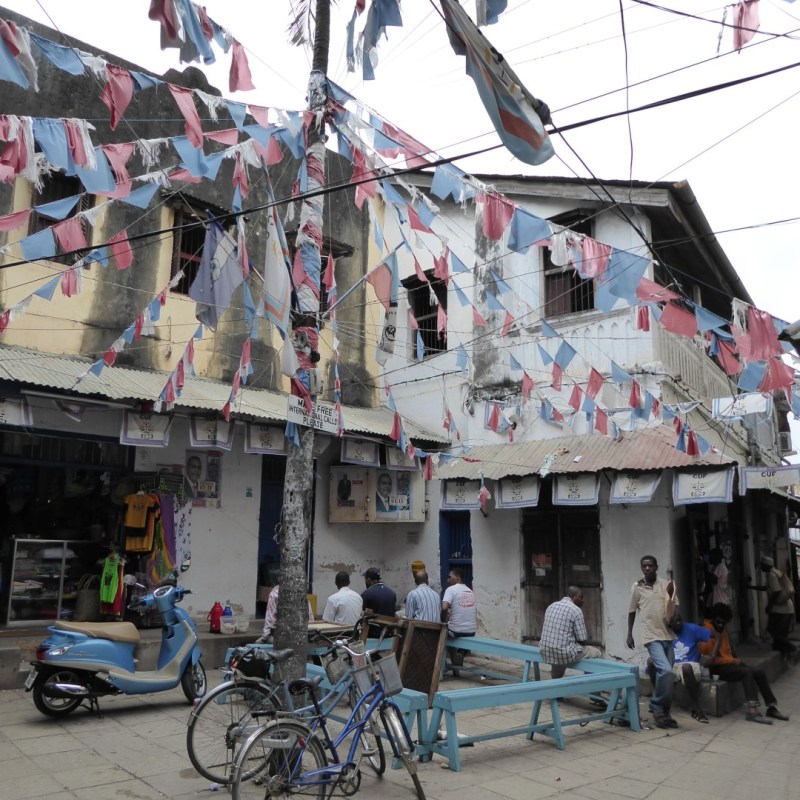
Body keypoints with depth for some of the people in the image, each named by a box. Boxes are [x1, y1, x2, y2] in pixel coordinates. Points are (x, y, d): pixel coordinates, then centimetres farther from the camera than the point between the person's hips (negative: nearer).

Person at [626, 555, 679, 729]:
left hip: (668, 635, 4)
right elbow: (632, 611, 9)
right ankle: (657, 708, 0)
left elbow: (675, 609, 9)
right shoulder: (637, 587, 1)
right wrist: (629, 634, 9)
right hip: (651, 636, -3)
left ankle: (662, 712, 22)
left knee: (665, 674, 8)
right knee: (666, 672, -18)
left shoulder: (667, 585, 6)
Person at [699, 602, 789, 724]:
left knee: (760, 673, -2)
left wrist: (736, 660, 2)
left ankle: (771, 707, 3)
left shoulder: (723, 632, 17)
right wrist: (732, 661, -15)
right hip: (717, 668, -9)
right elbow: (709, 658, -18)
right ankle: (753, 711, -34)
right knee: (747, 673, -29)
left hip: (729, 664, 9)